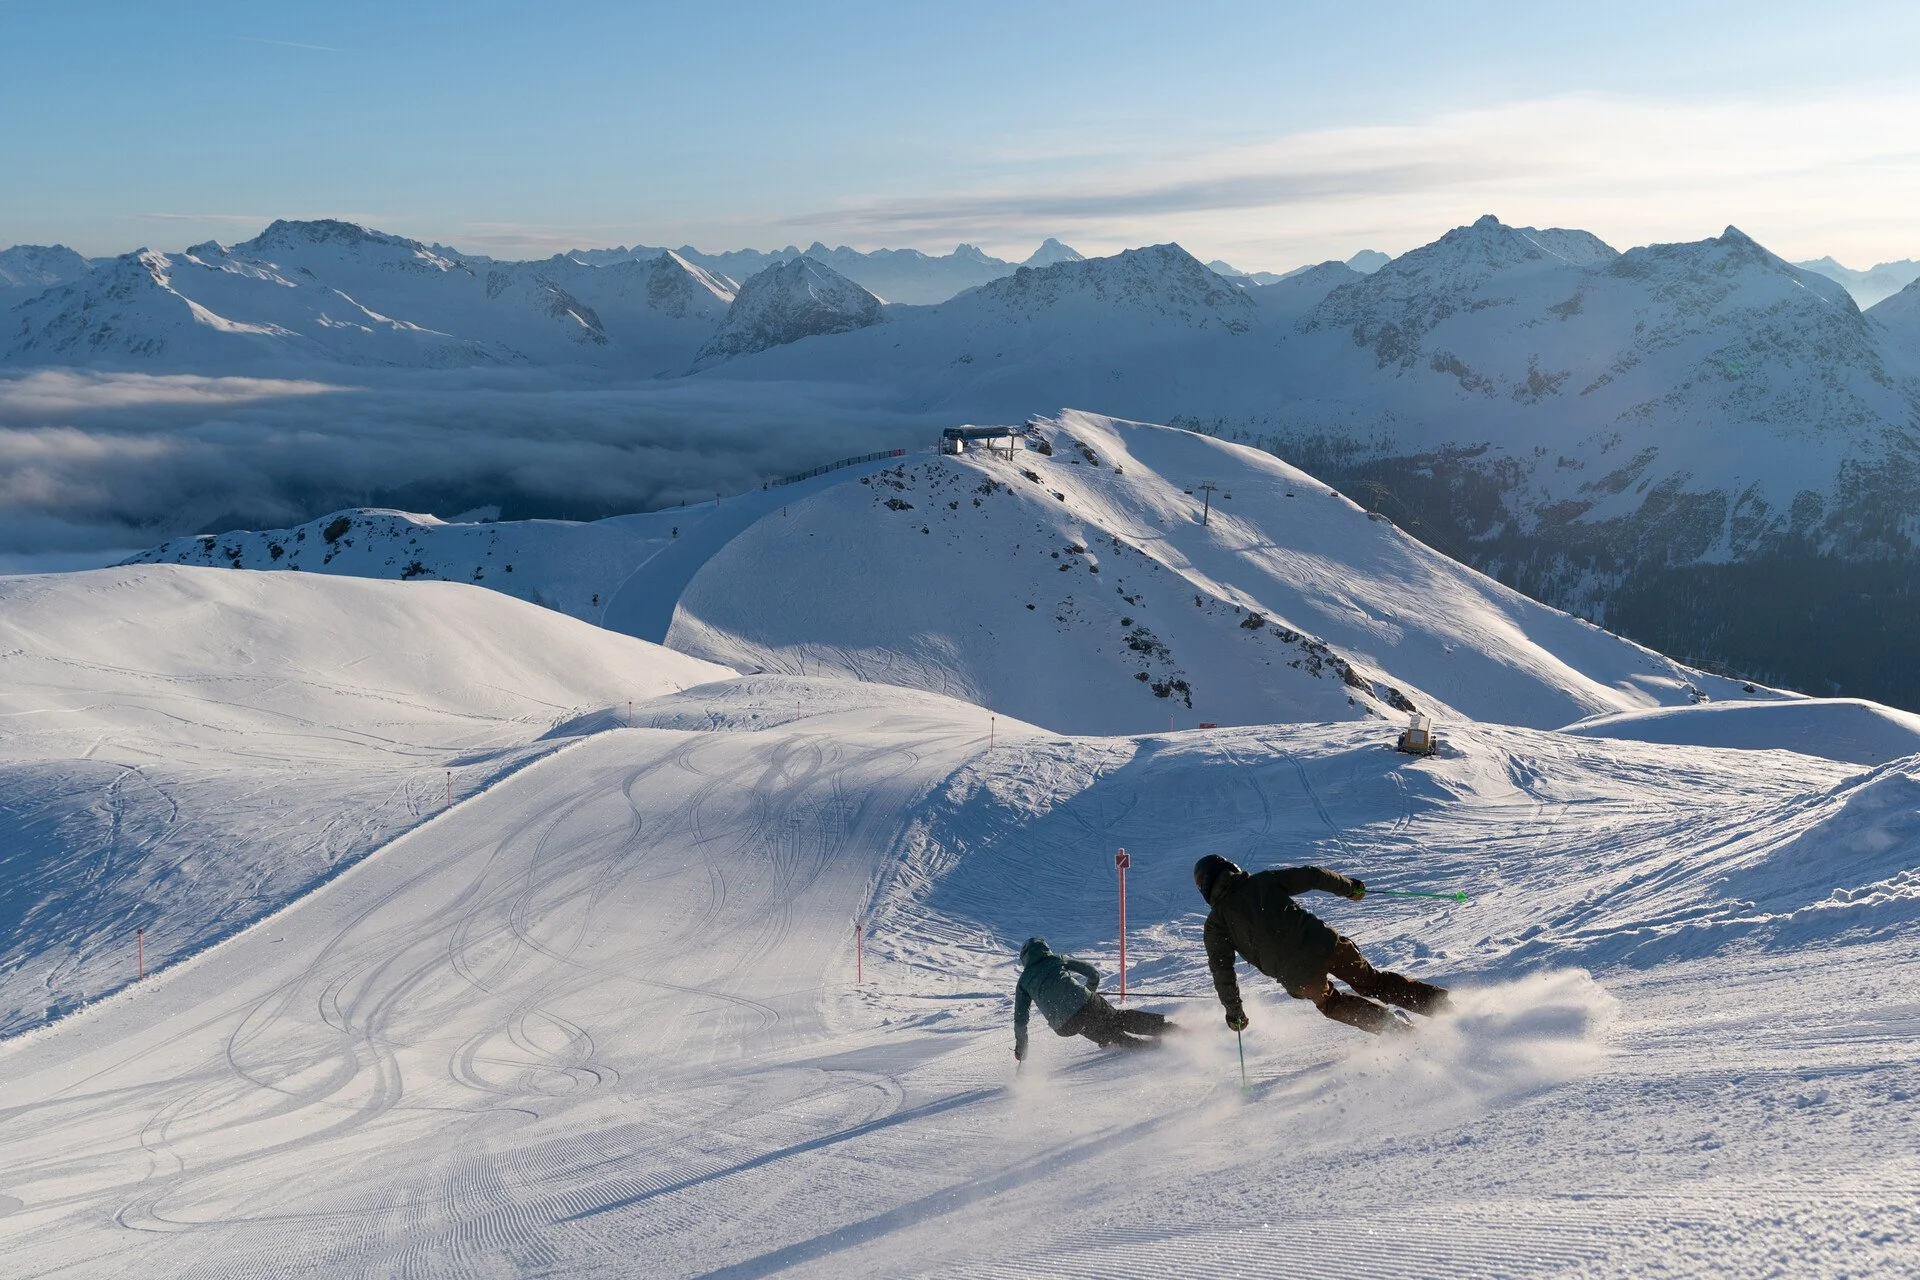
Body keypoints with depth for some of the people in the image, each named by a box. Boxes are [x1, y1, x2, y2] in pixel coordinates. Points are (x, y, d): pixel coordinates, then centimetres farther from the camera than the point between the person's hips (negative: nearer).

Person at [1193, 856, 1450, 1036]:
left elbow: (1222, 969, 3)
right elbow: (1311, 876, 12)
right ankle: (1441, 1002, 12)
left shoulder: (1216, 922, 7)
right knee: (1374, 982, 20)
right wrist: (1349, 887, 26)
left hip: (1298, 976, -2)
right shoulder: (1263, 881, 13)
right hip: (1323, 943, 2)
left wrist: (1234, 1011, 13)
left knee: (1332, 1003, 27)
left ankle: (1397, 1030, 17)